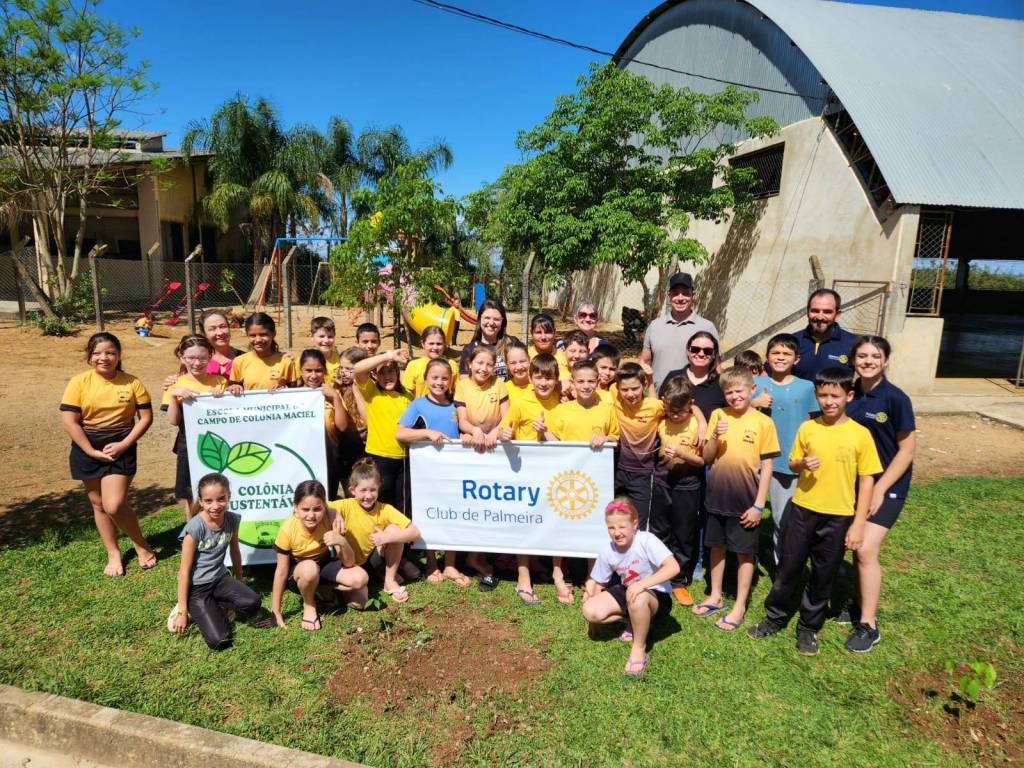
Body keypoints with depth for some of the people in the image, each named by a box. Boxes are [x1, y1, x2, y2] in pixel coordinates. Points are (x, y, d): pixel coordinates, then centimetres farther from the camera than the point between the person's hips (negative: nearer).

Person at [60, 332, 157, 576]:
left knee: (114, 506, -11)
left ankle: (142, 545, 13)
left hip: (120, 450, -2)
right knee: (98, 505, 12)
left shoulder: (131, 382, -5)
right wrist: (92, 452, -12)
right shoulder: (79, 382, -6)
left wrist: (124, 445, -13)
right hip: (87, 451, 2)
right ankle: (113, 554, 28)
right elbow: (68, 421, -8)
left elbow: (146, 417, -3)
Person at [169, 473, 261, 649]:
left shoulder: (233, 519, -8)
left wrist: (239, 581, 20)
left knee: (252, 603, -24)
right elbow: (185, 570, -15)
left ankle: (213, 606, 3)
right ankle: (192, 609, 8)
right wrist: (182, 612, -12)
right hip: (196, 586, -5)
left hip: (220, 578, 5)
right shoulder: (195, 528, -22)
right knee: (219, 641, -17)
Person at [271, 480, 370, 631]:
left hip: (325, 563, 2)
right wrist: (275, 612, -18)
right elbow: (281, 571, -19)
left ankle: (321, 587, 4)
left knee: (360, 578, -24)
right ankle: (309, 605, -7)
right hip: (297, 572, -2)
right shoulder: (288, 529, -29)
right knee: (310, 568, -38)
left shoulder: (332, 518, -26)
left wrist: (342, 542, -45)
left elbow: (349, 563, -24)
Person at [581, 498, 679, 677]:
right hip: (627, 592, 5)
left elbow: (673, 567, -36)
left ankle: (639, 649, -15)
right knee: (590, 611, -18)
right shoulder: (606, 552, -11)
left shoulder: (646, 540, -25)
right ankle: (635, 620, 5)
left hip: (656, 596, -5)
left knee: (638, 599, -41)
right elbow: (598, 582, 3)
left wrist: (642, 584, -42)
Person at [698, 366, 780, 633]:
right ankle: (716, 597, 32)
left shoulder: (763, 422, -8)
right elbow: (706, 458, 1)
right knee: (716, 546, 15)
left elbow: (766, 466, -6)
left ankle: (740, 606, 23)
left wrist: (759, 504, -9)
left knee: (745, 552, 9)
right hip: (717, 497, 3)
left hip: (745, 500, -3)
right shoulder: (717, 415, -1)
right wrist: (715, 436, -19)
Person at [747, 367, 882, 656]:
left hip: (838, 517, -1)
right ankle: (775, 618, 29)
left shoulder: (860, 434, -8)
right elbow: (792, 464, 8)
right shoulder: (807, 428, -3)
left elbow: (866, 479, -4)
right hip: (802, 510, 1)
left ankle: (809, 628, 30)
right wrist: (802, 464, -16)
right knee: (788, 568, 11)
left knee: (823, 576, 12)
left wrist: (858, 523, -7)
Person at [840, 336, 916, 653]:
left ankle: (868, 625, 3)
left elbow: (907, 450, -11)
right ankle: (862, 605, 31)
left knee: (865, 550, -11)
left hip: (886, 485, -5)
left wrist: (880, 489, -14)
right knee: (855, 546, 11)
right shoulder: (849, 395, 0)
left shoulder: (895, 398, -14)